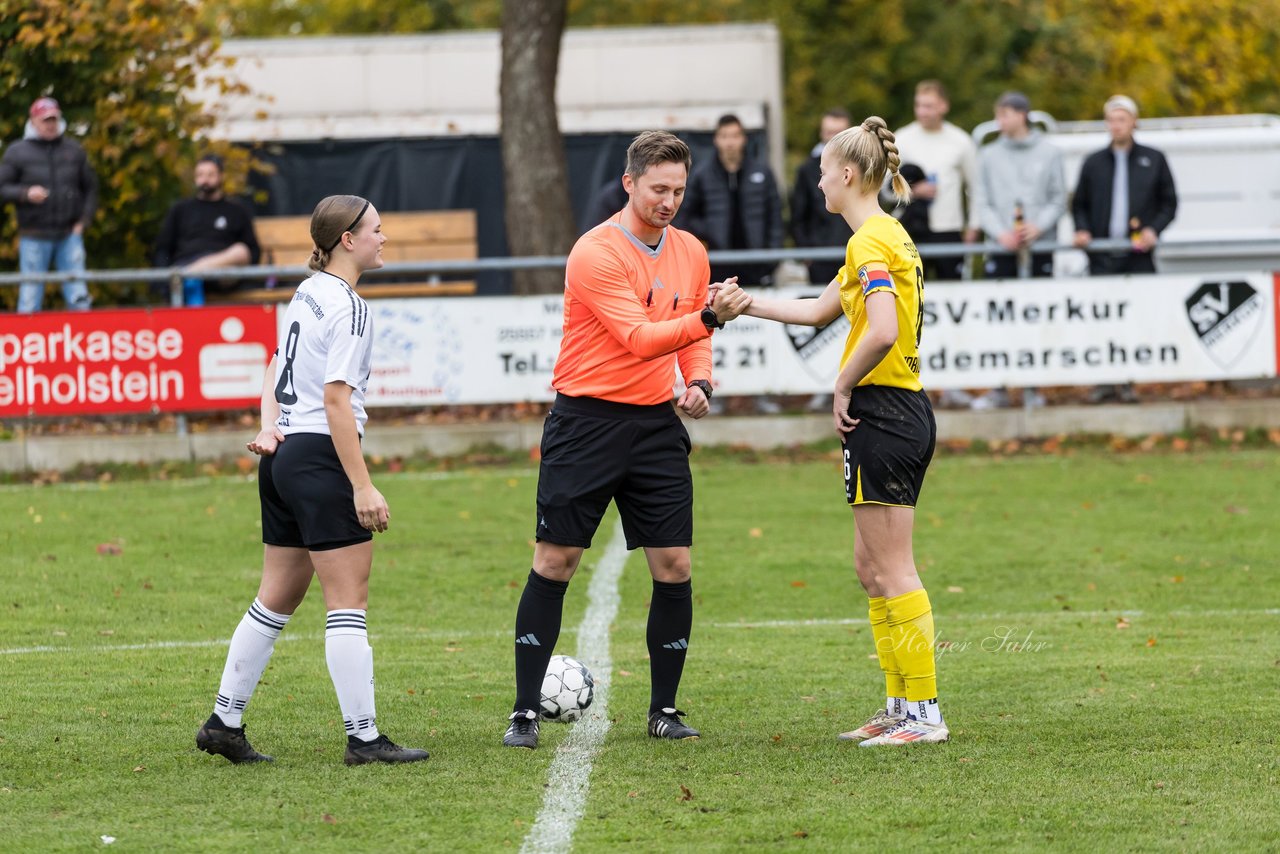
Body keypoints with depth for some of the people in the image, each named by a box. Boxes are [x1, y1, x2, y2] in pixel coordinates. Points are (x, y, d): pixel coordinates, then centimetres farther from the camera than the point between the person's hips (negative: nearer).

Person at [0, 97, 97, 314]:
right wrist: (25, 193, -16)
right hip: (34, 236, -2)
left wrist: (84, 220, 3)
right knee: (30, 295, -2)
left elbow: (90, 187, 15)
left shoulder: (74, 150, 9)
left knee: (78, 296, 0)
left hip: (70, 234, 2)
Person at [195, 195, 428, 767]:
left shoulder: (308, 292, 14)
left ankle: (223, 722, 17)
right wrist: (363, 486, -20)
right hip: (321, 457, -9)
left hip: (283, 456, 9)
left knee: (278, 597, 14)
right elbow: (336, 400, -19)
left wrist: (270, 425, 10)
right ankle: (363, 736, -6)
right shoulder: (347, 307, -14)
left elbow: (276, 370, 23)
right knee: (349, 602, -6)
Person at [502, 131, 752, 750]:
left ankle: (664, 709, 12)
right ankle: (526, 711, 4)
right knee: (554, 563, -2)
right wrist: (708, 317, -34)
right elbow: (638, 338, -23)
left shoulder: (690, 252, 8)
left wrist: (699, 382, -1)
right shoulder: (596, 252, -14)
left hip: (657, 422, 5)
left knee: (674, 567, 0)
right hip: (587, 419, -5)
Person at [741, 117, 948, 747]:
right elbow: (821, 311, 29)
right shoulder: (882, 236, 17)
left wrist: (843, 387, -13)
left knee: (892, 572, -7)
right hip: (904, 413, 10)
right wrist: (746, 305, 31)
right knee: (872, 569, 14)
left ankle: (924, 713, -6)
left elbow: (882, 332, -27)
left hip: (881, 413, -10)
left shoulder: (871, 241, -14)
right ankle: (901, 707, 16)